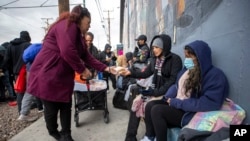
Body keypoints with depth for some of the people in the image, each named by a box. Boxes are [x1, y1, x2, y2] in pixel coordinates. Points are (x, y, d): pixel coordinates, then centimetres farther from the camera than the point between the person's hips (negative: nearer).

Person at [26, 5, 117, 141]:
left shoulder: (78, 34, 16)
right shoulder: (68, 25, -16)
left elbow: (86, 56, 11)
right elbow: (68, 52, -29)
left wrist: (105, 68, 4)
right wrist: (82, 70, -16)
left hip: (63, 77, 9)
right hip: (47, 76, -9)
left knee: (66, 106, 11)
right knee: (52, 108, 8)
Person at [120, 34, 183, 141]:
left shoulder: (175, 59, -10)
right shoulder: (155, 59, 10)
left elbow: (173, 80, -17)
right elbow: (145, 74, 11)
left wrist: (158, 92, -23)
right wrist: (130, 72, -3)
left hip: (166, 92, -6)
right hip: (154, 89, 6)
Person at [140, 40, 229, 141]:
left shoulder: (215, 75, -15)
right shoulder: (188, 69, 10)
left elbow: (209, 104, -25)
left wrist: (177, 103, -21)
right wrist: (169, 97, -3)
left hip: (191, 112, -8)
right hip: (176, 104, 8)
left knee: (157, 110, -25)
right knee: (150, 105, -10)